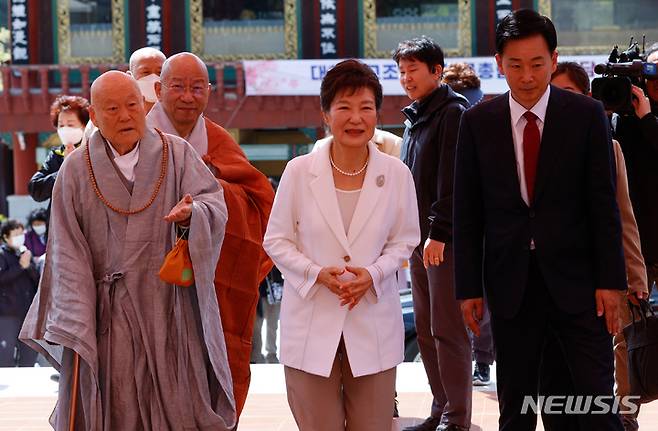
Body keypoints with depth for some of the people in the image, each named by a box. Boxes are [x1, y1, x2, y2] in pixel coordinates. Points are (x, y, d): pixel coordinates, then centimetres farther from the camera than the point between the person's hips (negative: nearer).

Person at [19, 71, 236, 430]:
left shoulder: (177, 154, 3)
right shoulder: (77, 170, 2)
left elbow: (214, 203, -7)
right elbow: (67, 250, 0)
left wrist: (191, 213, -32)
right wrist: (74, 323, -8)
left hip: (169, 305, 1)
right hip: (108, 314, 0)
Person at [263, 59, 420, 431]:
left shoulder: (396, 174, -1)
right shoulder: (299, 171, -4)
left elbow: (404, 240, 7)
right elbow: (276, 240, 2)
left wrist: (373, 274, -12)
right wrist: (317, 273, -15)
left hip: (373, 320, 1)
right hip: (312, 321, -1)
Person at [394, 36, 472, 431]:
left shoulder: (453, 113, -9)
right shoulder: (416, 118, 18)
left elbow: (451, 180, -17)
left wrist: (438, 232, -21)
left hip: (446, 239, -9)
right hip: (419, 238, 9)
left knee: (448, 331, -8)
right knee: (426, 330, 12)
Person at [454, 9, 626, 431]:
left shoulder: (586, 114, -2)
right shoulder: (478, 122, 2)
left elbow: (604, 203, -2)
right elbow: (467, 212, 4)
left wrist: (611, 281, -6)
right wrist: (469, 287, 1)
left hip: (576, 280, -2)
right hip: (511, 282, 2)